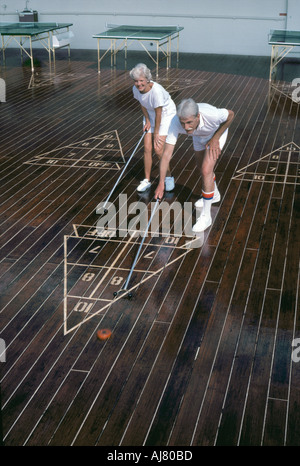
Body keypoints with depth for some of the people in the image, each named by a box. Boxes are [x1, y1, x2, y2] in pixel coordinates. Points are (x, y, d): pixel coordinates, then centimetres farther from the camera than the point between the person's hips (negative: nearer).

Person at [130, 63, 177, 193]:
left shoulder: (156, 90, -35)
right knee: (147, 148, 0)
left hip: (166, 114, -6)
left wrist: (156, 133, -17)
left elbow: (158, 113, -26)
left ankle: (169, 177, 13)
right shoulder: (135, 89, -17)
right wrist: (147, 120, -5)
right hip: (150, 115, 6)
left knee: (158, 150, -10)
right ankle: (147, 180, 12)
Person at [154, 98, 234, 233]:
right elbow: (166, 154, -36)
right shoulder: (175, 123, -38)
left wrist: (215, 138, -23)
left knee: (206, 170, -18)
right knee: (201, 167, 22)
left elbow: (230, 114, -21)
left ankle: (205, 216, -6)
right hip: (199, 135, 4)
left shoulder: (211, 114, -45)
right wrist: (161, 184, -39)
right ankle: (214, 194, 54)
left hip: (217, 132, -4)